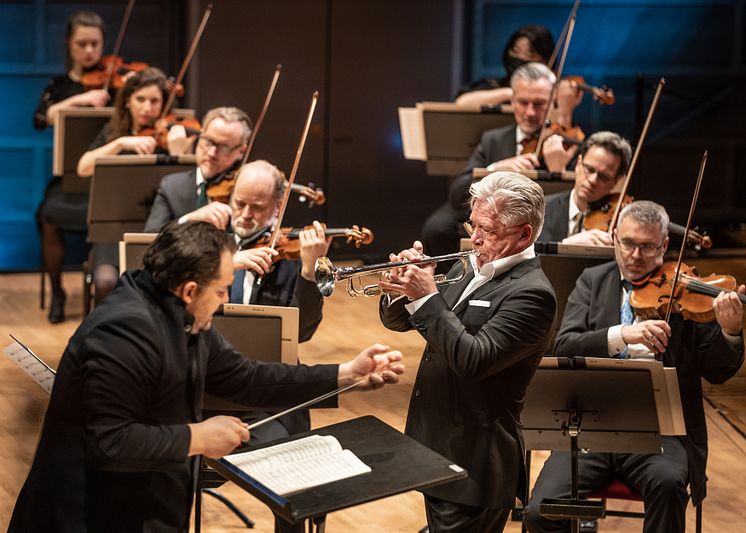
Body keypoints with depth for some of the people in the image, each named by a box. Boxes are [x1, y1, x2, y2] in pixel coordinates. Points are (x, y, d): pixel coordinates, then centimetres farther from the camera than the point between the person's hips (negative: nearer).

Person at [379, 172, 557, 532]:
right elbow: (397, 321, 14)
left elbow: (473, 360, -27)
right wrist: (400, 290, -8)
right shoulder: (467, 270, 10)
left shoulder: (531, 293, -17)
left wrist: (427, 297, -24)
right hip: (434, 447, 9)